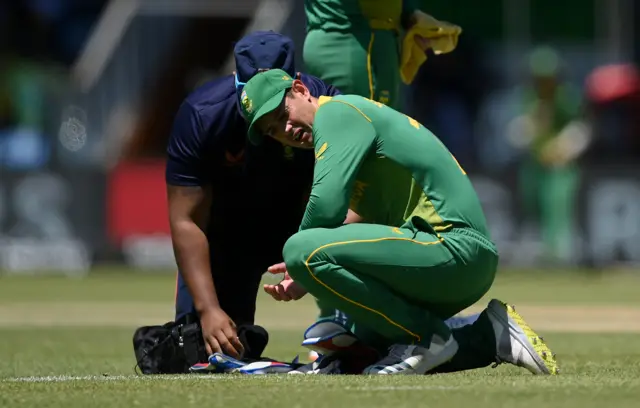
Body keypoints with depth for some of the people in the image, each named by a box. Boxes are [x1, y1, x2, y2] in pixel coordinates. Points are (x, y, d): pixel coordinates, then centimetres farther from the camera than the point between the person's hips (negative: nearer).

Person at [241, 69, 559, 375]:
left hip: (453, 246, -11)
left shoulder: (336, 111, -6)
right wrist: (302, 277, 11)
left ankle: (427, 338, -12)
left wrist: (299, 261, 0)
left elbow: (326, 207, -19)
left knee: (303, 251, -22)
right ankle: (489, 336, 15)